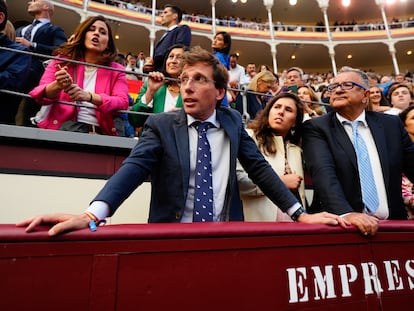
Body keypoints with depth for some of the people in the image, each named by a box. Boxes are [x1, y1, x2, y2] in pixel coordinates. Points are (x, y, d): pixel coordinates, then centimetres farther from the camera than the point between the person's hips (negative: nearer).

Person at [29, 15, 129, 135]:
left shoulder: (117, 71, 11)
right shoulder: (63, 60, 11)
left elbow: (122, 102, -6)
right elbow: (40, 95, 3)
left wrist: (89, 96, -23)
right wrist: (58, 86, -20)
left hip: (101, 130, 1)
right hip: (65, 125, 0)